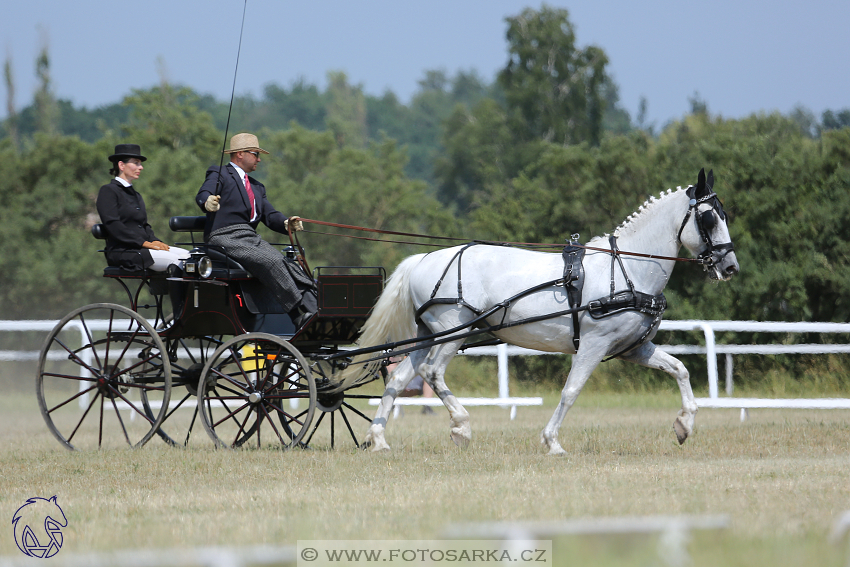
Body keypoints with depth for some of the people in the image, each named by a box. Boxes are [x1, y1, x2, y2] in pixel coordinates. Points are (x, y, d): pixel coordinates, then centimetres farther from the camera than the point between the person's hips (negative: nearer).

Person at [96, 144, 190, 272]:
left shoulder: (135, 194, 26)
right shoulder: (108, 191, -2)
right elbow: (113, 225, -13)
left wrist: (155, 241, 0)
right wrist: (144, 243, -17)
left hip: (141, 248, 9)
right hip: (122, 252, -9)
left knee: (186, 255, -13)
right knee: (175, 261, -27)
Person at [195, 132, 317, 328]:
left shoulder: (256, 187, 30)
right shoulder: (219, 174, 7)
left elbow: (270, 215, 18)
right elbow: (202, 195, -12)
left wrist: (286, 223, -5)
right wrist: (208, 202, -38)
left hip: (252, 239, 7)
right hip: (225, 238, -7)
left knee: (290, 266, -20)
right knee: (271, 262, -30)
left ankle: (315, 311, -32)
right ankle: (301, 316, -34)